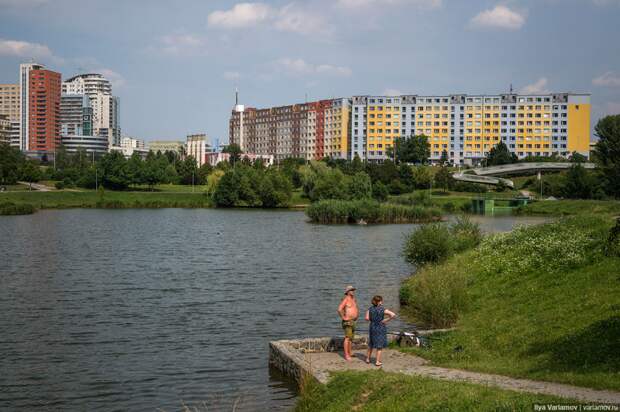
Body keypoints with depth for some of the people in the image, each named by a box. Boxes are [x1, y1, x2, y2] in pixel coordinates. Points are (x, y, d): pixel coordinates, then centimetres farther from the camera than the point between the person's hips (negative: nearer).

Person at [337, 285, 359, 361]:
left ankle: (349, 354, 15)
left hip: (353, 321, 9)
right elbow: (339, 309, -25)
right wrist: (343, 317, -18)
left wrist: (356, 316, 18)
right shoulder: (346, 299, -13)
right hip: (347, 321, -9)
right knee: (347, 338, -12)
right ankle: (346, 355, -12)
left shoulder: (353, 299, 14)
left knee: (351, 338, 10)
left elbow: (357, 309, 31)